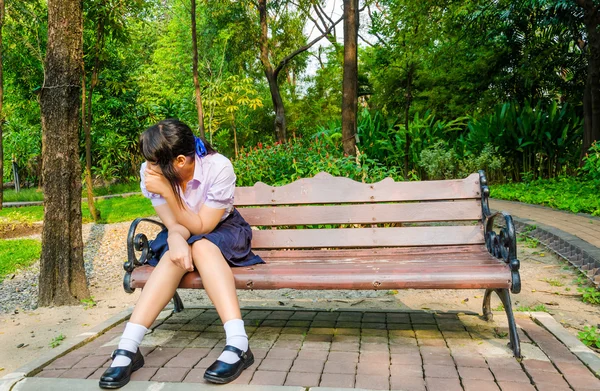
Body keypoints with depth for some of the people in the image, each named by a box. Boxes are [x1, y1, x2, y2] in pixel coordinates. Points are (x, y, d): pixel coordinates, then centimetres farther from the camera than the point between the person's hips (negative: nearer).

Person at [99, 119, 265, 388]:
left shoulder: (219, 167, -27)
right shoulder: (149, 172, -19)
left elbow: (202, 227, -24)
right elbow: (175, 225, -17)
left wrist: (167, 191, -35)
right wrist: (176, 240, -42)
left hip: (222, 231, -2)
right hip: (184, 236, 2)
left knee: (201, 246, -35)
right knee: (175, 255, -32)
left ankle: (238, 345, -43)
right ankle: (127, 349, -33)